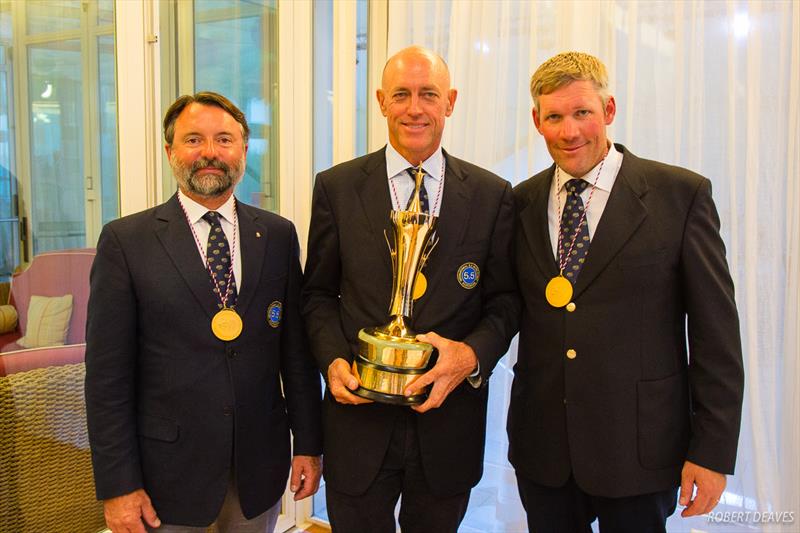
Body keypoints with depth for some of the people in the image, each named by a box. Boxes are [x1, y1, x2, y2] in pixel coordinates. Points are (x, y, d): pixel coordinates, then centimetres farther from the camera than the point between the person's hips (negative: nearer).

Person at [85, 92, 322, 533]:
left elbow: (296, 347, 4)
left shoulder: (278, 235, 2)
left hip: (260, 464, 3)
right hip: (169, 469, -2)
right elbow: (107, 373, -7)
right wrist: (118, 484, -9)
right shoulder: (125, 241, -6)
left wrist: (308, 443, 4)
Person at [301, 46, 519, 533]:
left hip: (449, 420, 1)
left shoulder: (493, 195, -1)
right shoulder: (336, 187, -1)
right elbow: (319, 293, 4)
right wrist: (334, 359, -12)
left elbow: (505, 300, 2)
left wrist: (473, 354, -17)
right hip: (359, 416, 0)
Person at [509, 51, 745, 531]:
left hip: (638, 445, -3)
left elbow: (715, 330, -7)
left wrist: (713, 450, -8)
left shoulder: (682, 195, -7)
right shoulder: (522, 202, 4)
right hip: (541, 445, 3)